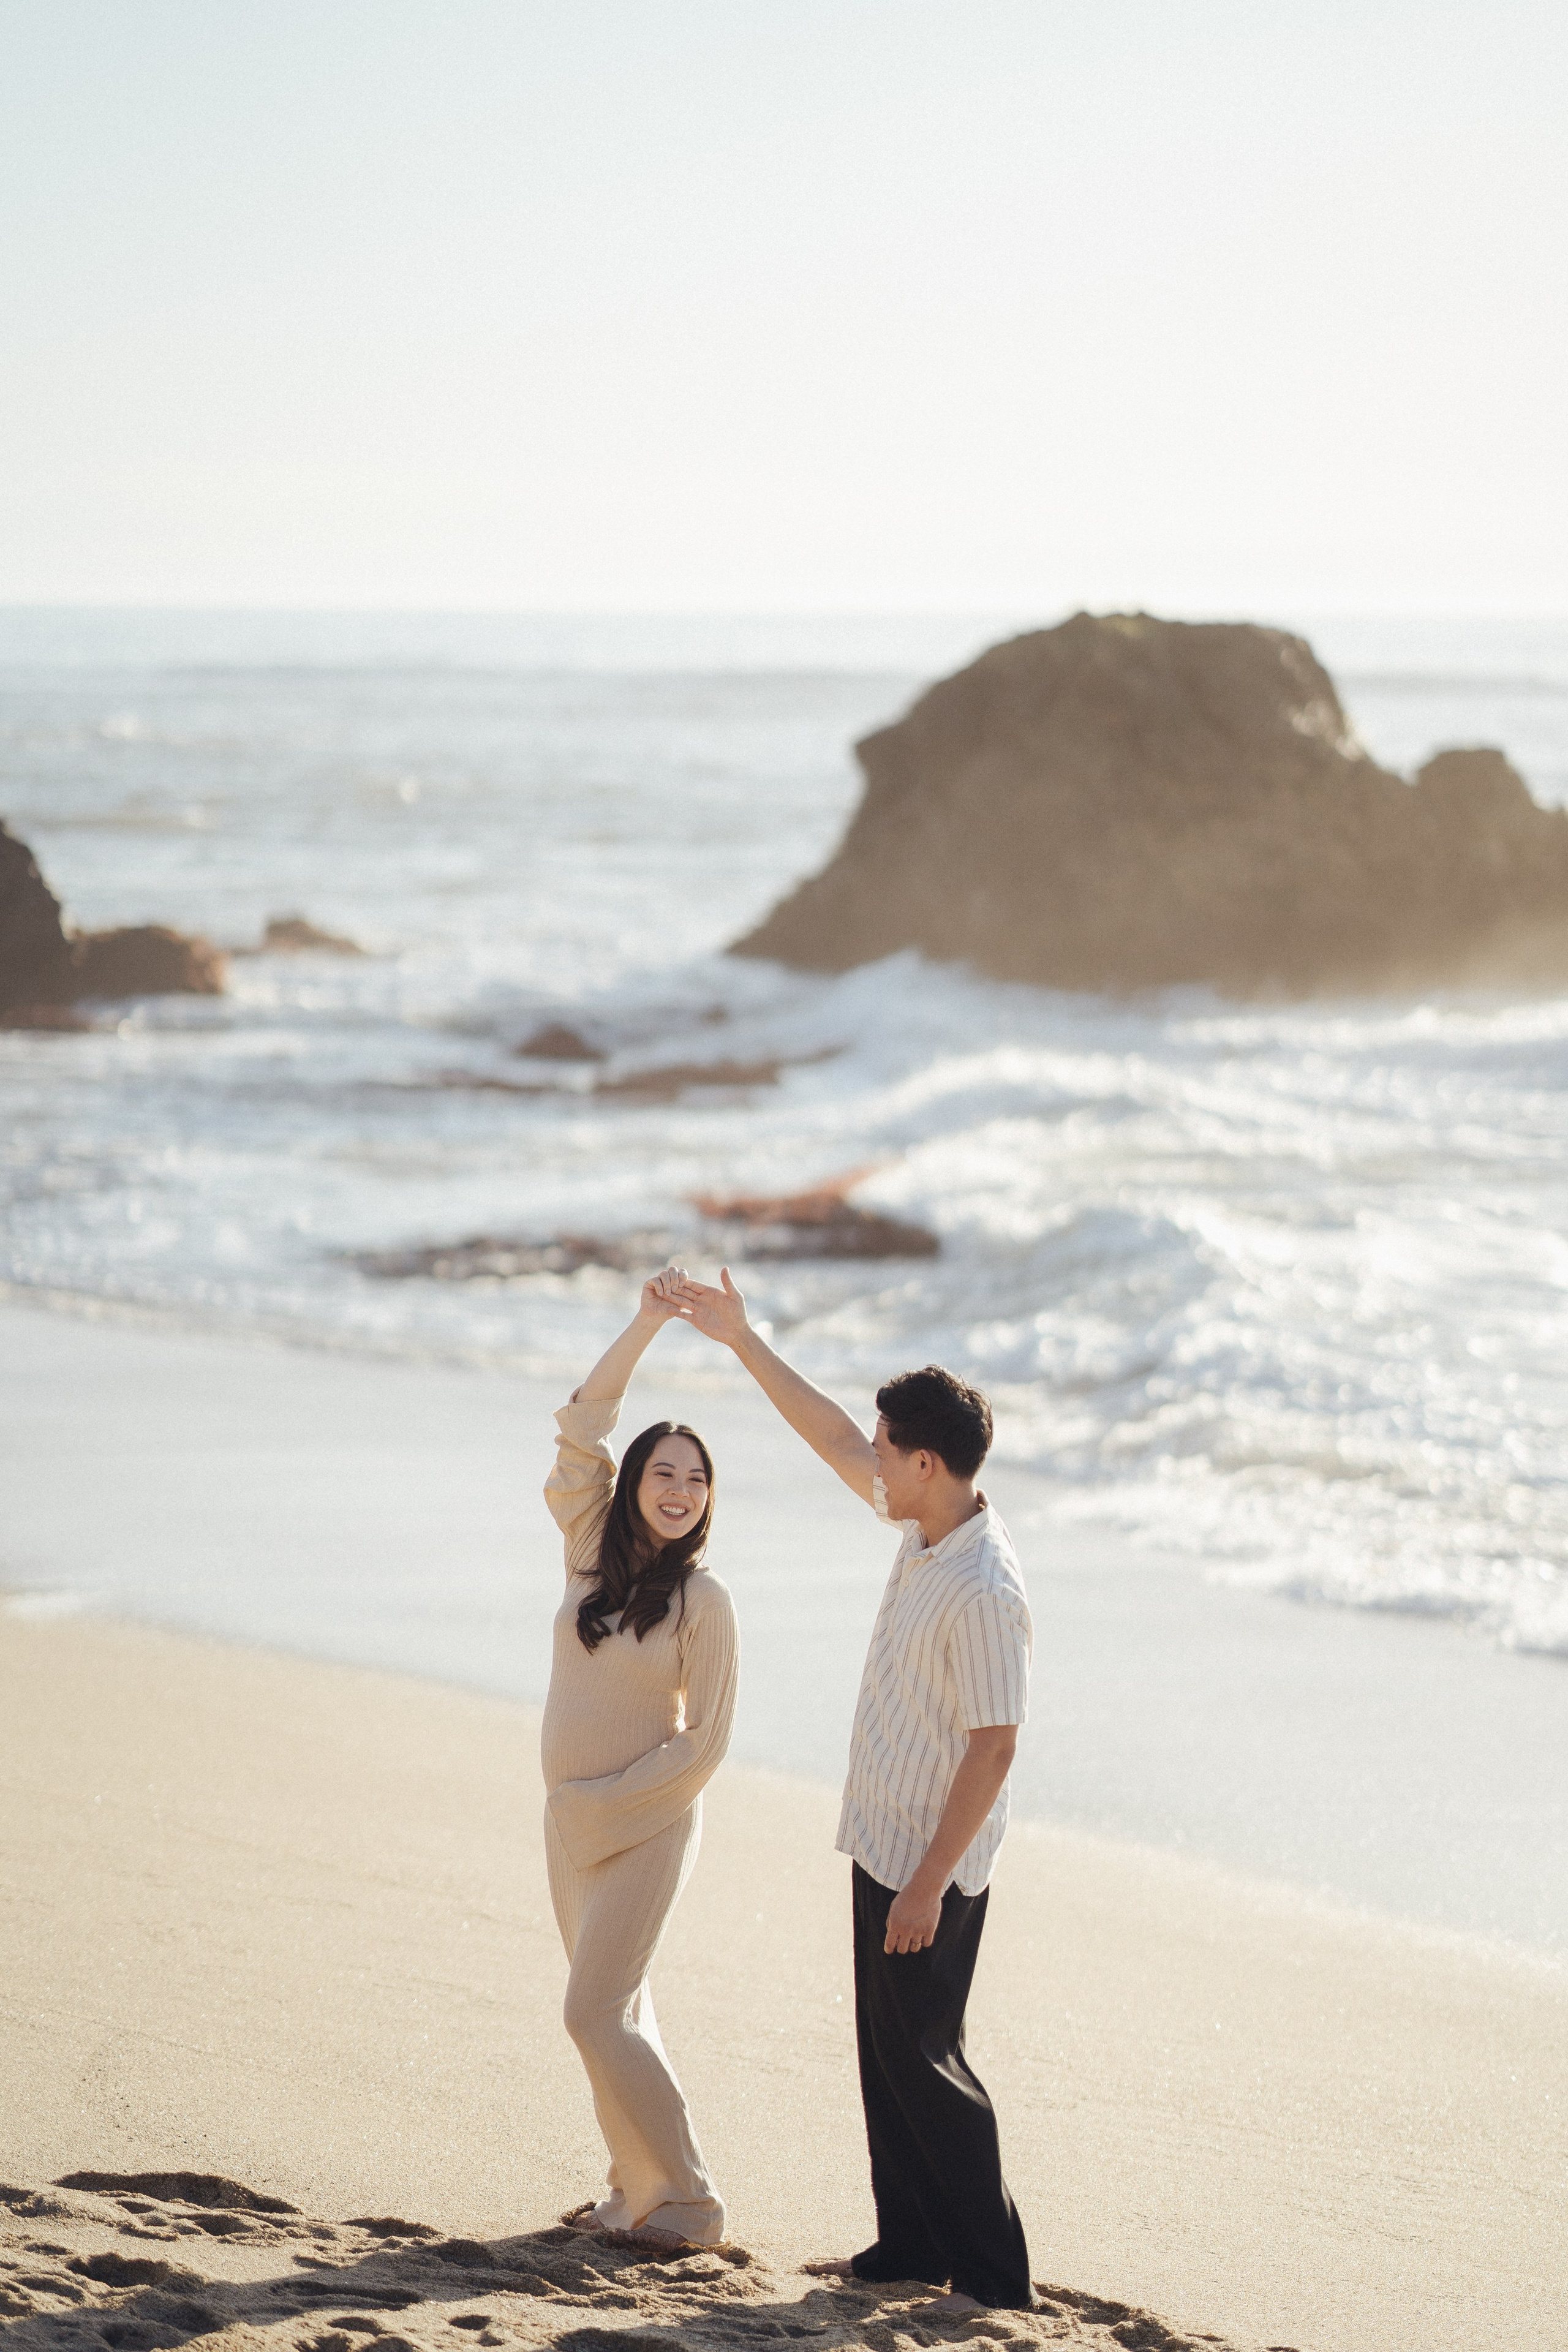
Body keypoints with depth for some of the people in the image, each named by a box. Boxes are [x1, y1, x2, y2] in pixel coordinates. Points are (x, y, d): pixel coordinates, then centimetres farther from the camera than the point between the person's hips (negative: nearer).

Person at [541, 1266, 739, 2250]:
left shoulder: (703, 1602, -12)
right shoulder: (593, 1551, 2)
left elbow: (705, 1742, -12)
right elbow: (583, 1426, -4)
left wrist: (612, 1802, -14)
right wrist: (647, 1323, -11)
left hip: (646, 1824, -6)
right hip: (573, 1815, 6)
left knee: (597, 2012, -10)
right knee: (617, 2009, 13)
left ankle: (689, 2201, -3)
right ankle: (637, 2187, 21)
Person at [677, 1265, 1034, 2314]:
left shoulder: (985, 1593, -26)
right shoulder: (925, 1529, 2)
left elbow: (993, 1750, -25)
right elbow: (832, 1439, 17)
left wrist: (929, 1883, -24)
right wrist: (744, 1340, 19)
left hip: (932, 1862, -9)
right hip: (884, 1838, 10)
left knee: (925, 2058, -5)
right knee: (884, 2049, 15)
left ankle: (993, 2271, 2)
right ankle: (911, 2242, 24)